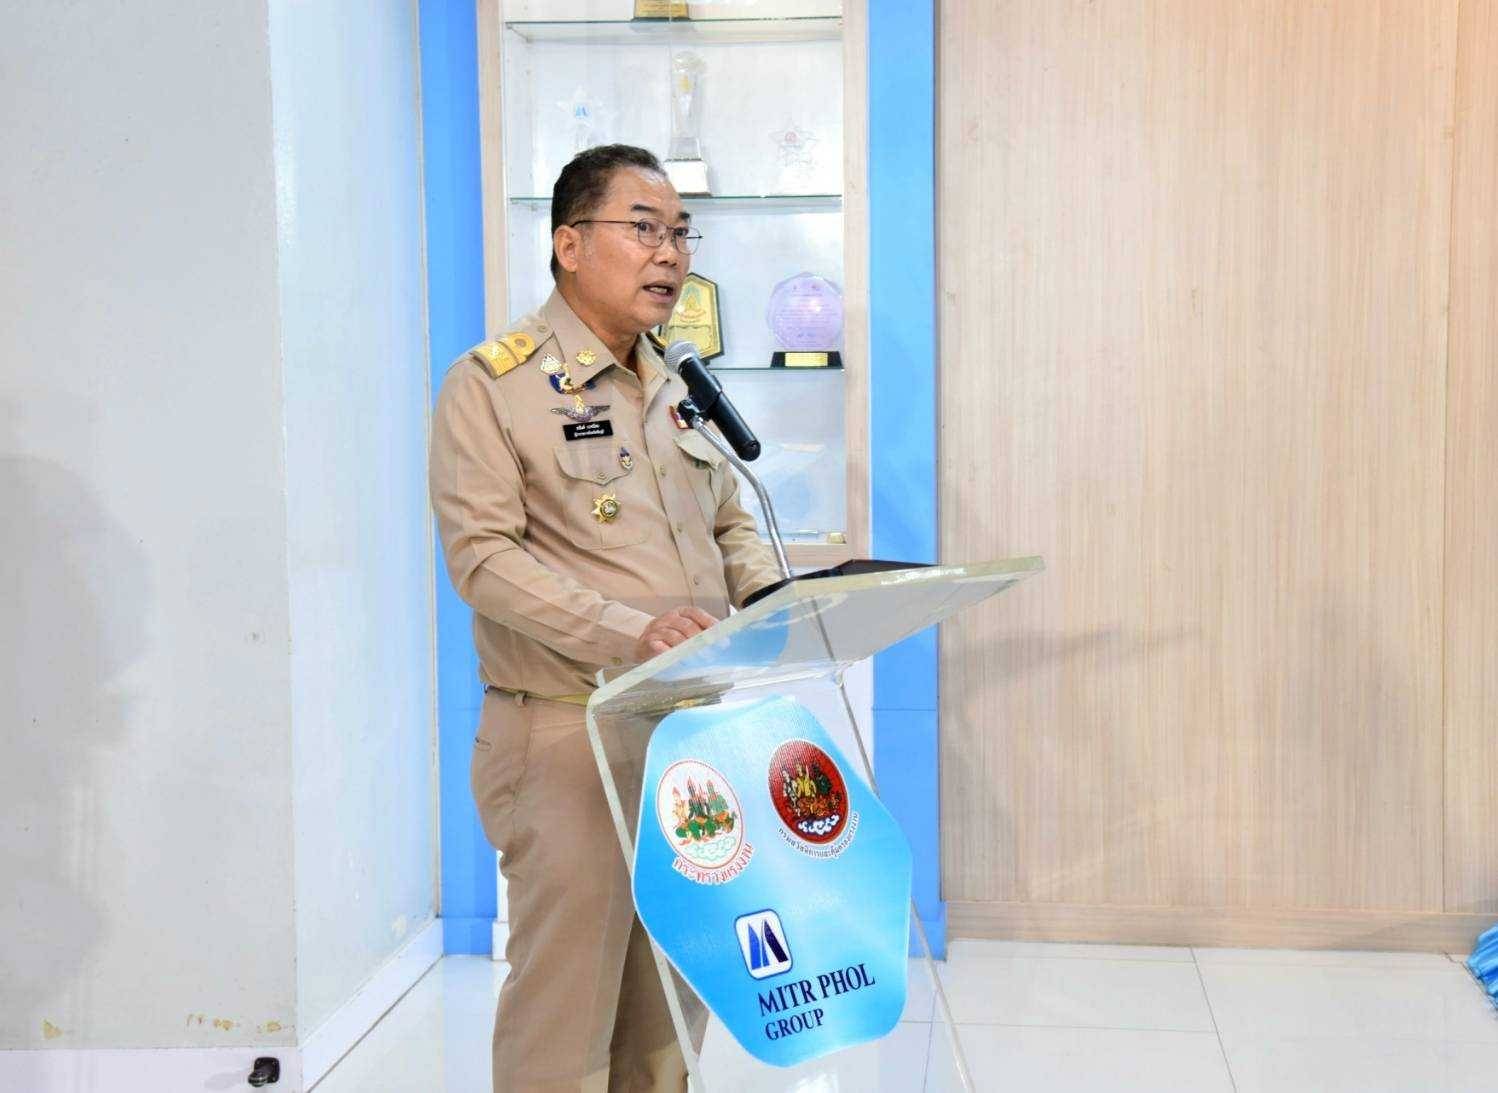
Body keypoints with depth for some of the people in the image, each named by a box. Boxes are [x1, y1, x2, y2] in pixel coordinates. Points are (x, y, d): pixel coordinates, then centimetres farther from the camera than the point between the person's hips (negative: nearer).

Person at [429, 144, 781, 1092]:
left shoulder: (680, 388, 15)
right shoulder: (493, 385, -7)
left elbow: (732, 527, 20)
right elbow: (484, 555, -16)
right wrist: (631, 629, -26)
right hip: (569, 738, -6)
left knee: (669, 1007, 14)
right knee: (565, 1010, -2)